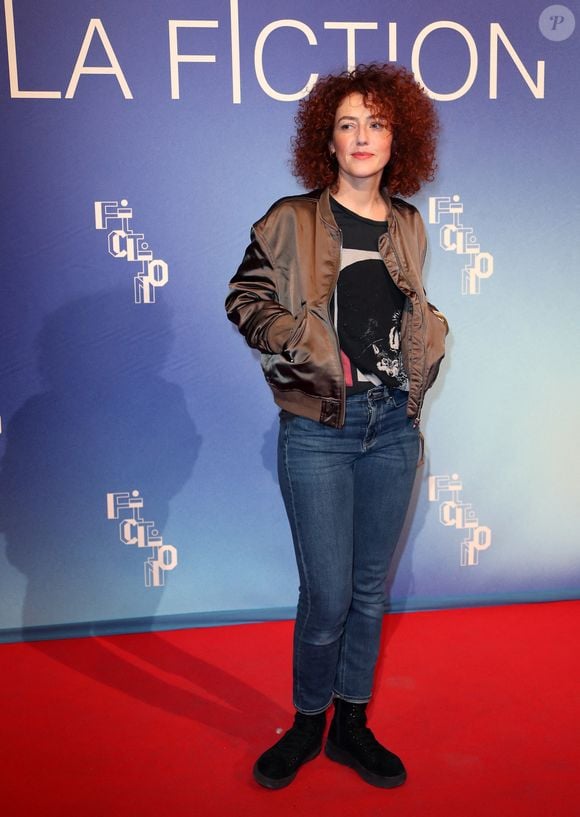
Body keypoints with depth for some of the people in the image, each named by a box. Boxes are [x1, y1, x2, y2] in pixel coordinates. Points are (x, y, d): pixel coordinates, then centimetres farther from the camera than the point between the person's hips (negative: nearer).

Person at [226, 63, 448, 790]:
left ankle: (351, 725, 32)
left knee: (371, 587, 12)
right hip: (318, 430, -4)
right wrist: (306, 347, -11)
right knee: (327, 594, -1)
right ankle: (308, 723, 27)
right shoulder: (292, 221, -2)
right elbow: (243, 299, 0)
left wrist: (430, 337, 3)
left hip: (393, 427, 4)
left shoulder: (407, 226, 11)